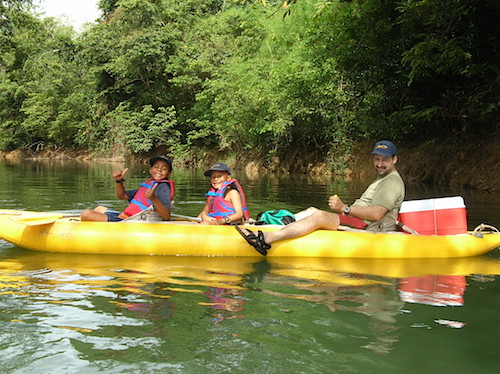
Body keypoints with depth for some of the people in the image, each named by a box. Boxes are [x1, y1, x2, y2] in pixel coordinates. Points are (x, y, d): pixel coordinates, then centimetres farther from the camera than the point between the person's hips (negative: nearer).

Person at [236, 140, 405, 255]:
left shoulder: (393, 182, -6)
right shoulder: (381, 179, 27)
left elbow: (376, 214, -20)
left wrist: (345, 208, -19)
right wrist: (344, 209, 5)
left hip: (369, 229, -10)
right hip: (359, 224, 10)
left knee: (319, 216, -25)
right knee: (313, 210, 0)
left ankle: (266, 238, -34)